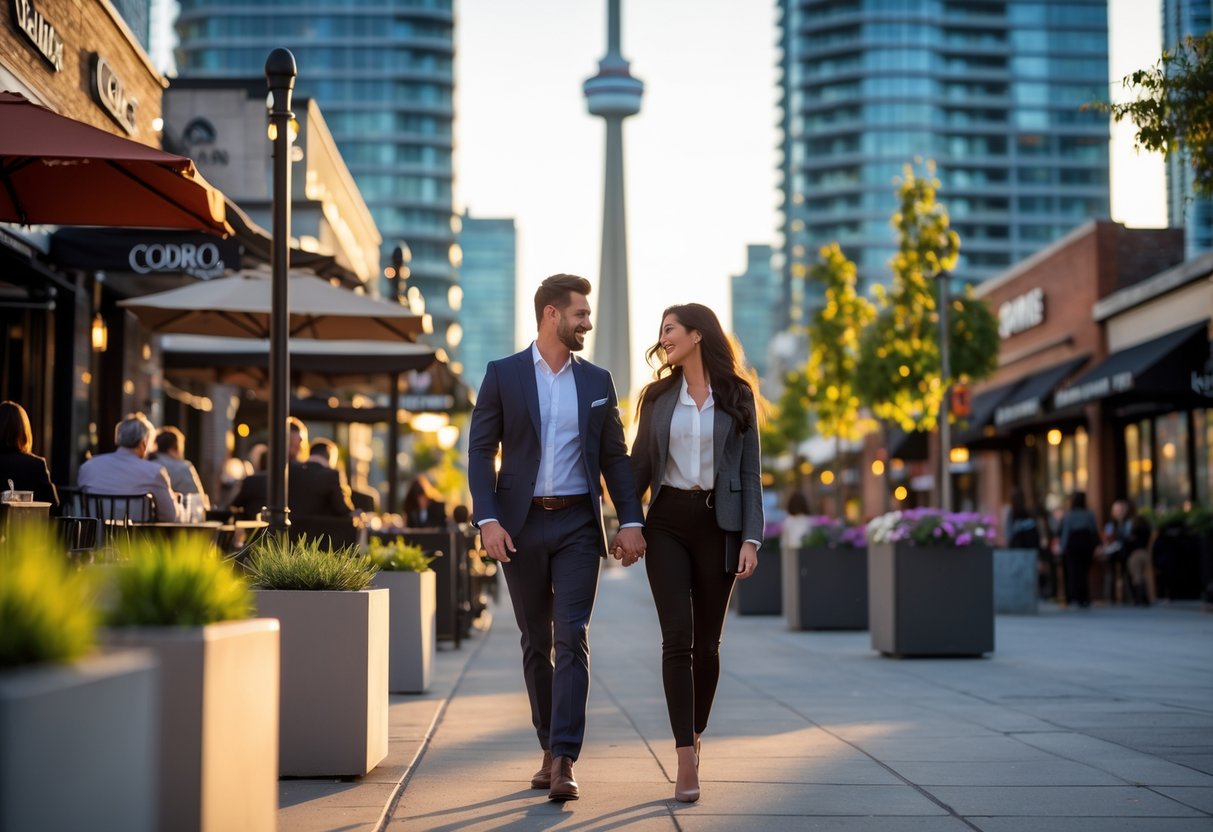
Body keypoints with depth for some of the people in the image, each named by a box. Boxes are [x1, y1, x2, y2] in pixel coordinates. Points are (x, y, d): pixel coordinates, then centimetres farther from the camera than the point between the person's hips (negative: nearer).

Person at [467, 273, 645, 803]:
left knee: (572, 639, -10)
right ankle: (549, 749, 21)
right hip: (522, 524, 0)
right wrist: (487, 519, -13)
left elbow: (615, 457, 10)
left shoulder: (597, 381, 9)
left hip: (578, 525, 1)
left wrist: (631, 521, -1)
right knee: (536, 642, 9)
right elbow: (481, 451, -2)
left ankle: (564, 761, -12)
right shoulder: (503, 375, 2)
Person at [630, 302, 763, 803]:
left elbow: (750, 473, 1)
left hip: (718, 523, -1)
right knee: (677, 639, -10)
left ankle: (694, 736, 26)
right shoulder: (657, 397, 8)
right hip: (667, 523, 1)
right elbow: (639, 464, 11)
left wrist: (751, 538, -7)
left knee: (707, 642, 6)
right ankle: (686, 761, -11)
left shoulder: (736, 397, 3)